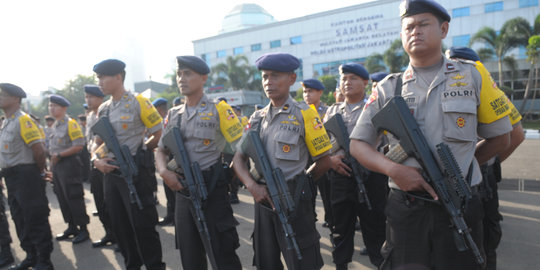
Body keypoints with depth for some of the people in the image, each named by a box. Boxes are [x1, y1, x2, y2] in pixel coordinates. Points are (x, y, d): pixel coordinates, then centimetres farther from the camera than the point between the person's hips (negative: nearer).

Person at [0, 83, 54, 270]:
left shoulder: (23, 120, -13)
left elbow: (39, 149, -20)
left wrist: (39, 172, -8)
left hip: (26, 176, -9)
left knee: (35, 220, -3)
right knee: (20, 219, 16)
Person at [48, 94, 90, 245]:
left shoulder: (70, 123, -11)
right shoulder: (55, 125, 14)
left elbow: (79, 145, -18)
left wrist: (59, 155, -17)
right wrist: (53, 156, 9)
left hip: (69, 164, -9)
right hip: (56, 165, 9)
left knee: (74, 198, -4)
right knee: (62, 198, 13)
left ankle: (83, 229, 5)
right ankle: (72, 227, 24)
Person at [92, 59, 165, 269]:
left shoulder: (138, 102, -9)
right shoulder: (102, 109, 11)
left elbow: (160, 134, -7)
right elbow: (98, 142, 17)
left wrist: (139, 151, 0)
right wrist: (97, 160, -2)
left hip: (134, 172, -7)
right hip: (110, 173, 7)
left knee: (142, 225, -2)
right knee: (120, 225, 15)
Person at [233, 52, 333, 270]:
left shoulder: (304, 115, -6)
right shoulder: (257, 118, 9)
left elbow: (323, 163, -3)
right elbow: (239, 158, 6)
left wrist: (296, 186, 3)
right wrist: (253, 186, -11)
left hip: (293, 202, -5)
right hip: (263, 200, 5)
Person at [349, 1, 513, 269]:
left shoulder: (472, 76, 4)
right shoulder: (387, 88, 2)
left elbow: (499, 138, 12)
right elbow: (357, 144, 0)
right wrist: (393, 169, -16)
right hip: (404, 208, 0)